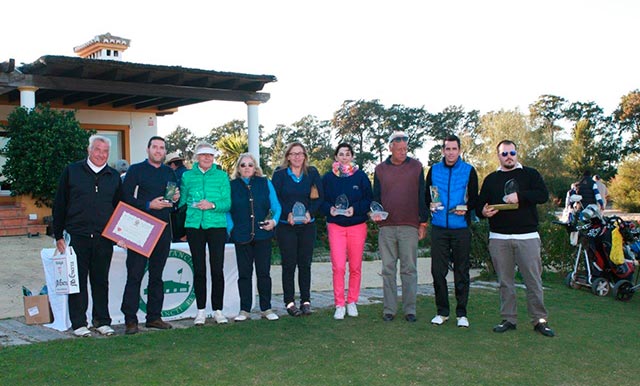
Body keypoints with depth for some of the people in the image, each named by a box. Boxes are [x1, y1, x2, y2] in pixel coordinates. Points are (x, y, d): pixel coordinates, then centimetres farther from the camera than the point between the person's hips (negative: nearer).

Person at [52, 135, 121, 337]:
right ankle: (79, 323, 12)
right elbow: (59, 205, 3)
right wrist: (59, 235, -1)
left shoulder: (114, 177, 11)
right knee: (78, 280, 3)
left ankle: (102, 321, 18)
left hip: (104, 238, 2)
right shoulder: (71, 171, 3)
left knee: (101, 281, 9)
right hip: (77, 236, -2)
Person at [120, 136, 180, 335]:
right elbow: (125, 198, -7)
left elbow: (175, 199, 22)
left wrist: (176, 198, 0)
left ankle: (154, 316, 18)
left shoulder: (169, 173, 16)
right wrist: (148, 205, -16)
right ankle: (130, 320, -1)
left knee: (157, 275, 11)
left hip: (163, 228, 5)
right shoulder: (136, 170, 0)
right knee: (135, 275, -5)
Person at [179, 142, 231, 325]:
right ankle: (201, 310, 13)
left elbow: (227, 203, 0)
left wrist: (212, 205, -14)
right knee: (199, 269, 4)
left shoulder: (222, 176, 6)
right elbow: (182, 200, 16)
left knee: (217, 269, -3)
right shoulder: (187, 176, 10)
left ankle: (218, 310, 8)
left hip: (216, 225, -1)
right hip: (194, 225, 1)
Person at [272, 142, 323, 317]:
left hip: (307, 225, 2)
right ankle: (289, 302, 9)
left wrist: (310, 212, -12)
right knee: (289, 264, 1)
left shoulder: (312, 173, 5)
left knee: (305, 264, 5)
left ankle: (305, 301, 14)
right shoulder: (279, 174, -1)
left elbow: (319, 197, 3)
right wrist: (288, 214, -16)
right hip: (286, 226, -2)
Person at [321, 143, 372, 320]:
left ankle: (352, 302, 22)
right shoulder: (328, 177, 4)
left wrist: (355, 209, -16)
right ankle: (339, 305, 3)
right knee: (338, 267, -8)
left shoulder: (361, 176, 2)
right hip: (335, 226, 0)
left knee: (355, 267, 7)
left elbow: (369, 199, 0)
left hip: (357, 225, 1)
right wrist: (329, 209, -15)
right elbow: (321, 200, 6)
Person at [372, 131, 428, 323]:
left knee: (409, 269, 1)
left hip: (410, 227, -1)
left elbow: (422, 195, 6)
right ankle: (389, 309, 11)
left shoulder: (416, 167, 5)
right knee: (388, 269, 5)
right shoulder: (380, 169, 9)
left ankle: (410, 309, 8)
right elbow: (376, 196, 11)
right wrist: (375, 213, -8)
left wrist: (423, 223, 4)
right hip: (386, 227, 2)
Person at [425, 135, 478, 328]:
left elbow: (474, 198, 5)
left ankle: (461, 313, 14)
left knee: (461, 272, 4)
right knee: (438, 270, 3)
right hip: (439, 227, 2)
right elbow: (426, 195, 16)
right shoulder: (434, 170, 9)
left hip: (461, 227, -2)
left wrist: (466, 208, -15)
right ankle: (442, 311, 15)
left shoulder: (469, 171, 3)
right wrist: (430, 204, -5)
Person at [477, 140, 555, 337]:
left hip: (527, 236, -2)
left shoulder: (530, 174, 10)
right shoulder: (491, 179, 17)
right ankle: (509, 319, 14)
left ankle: (539, 319, 7)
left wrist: (519, 196, -19)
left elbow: (543, 195, -6)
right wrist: (484, 212, -8)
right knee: (505, 281, 5)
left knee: (534, 280, -2)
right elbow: (479, 206, 15)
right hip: (499, 238, 2)